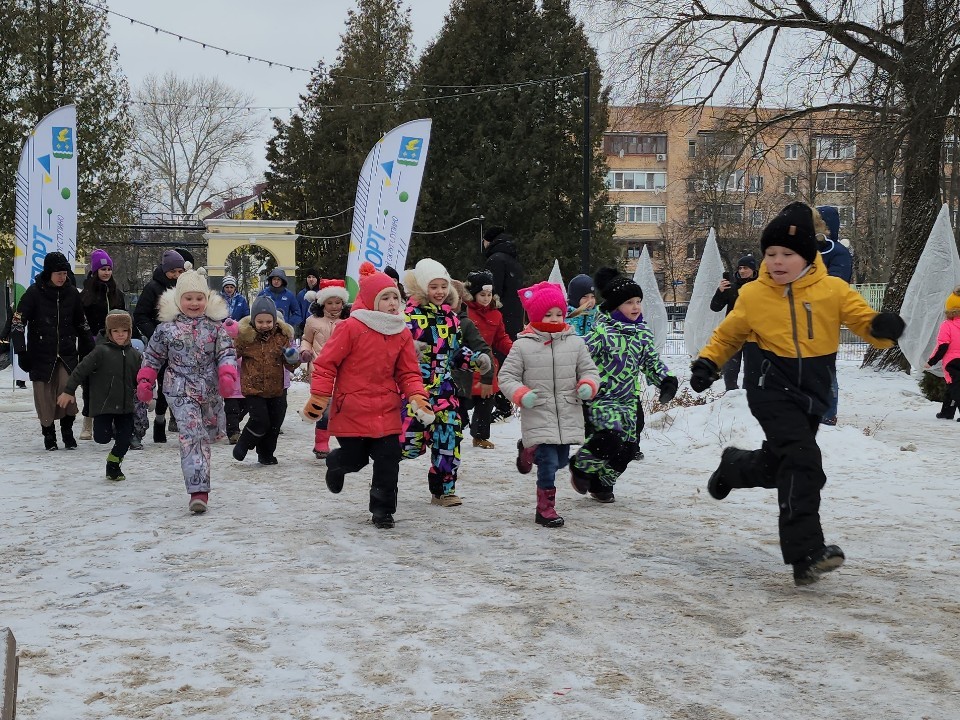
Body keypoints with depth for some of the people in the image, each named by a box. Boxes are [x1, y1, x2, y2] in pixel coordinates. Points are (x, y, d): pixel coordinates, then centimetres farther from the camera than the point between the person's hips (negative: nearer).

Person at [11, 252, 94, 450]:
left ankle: (67, 430, 4)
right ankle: (49, 434, 17)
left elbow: (82, 324, 16)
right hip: (41, 355, -2)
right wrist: (21, 352, -11)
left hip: (67, 354, 2)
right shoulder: (35, 292, -6)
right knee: (44, 396, 0)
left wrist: (87, 351, 16)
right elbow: (18, 323, -5)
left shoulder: (71, 292, 5)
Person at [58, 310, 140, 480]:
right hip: (103, 405, -4)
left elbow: (139, 378, 17)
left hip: (125, 406, 4)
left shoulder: (134, 355, 5)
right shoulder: (101, 351, -10)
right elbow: (81, 370, -9)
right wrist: (69, 391, -10)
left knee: (125, 440, 1)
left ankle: (113, 464, 26)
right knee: (102, 438, -8)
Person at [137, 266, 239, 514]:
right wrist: (144, 382, 3)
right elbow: (152, 357, 8)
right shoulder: (167, 327, -1)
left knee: (206, 436, 17)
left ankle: (199, 488, 41)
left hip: (210, 391, 3)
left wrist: (227, 376, -18)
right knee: (191, 436, -15)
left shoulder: (215, 325, 2)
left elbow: (226, 353, -1)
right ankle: (199, 491, -21)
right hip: (181, 391, -3)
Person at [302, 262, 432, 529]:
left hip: (386, 411, 4)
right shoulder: (351, 327, -11)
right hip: (351, 410, -4)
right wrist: (318, 399, -9)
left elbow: (408, 373, 8)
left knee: (388, 460, -2)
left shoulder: (402, 333, 4)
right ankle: (335, 463, 45)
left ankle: (383, 510, 15)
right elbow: (326, 364, -8)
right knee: (354, 459, 7)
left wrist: (417, 397, -9)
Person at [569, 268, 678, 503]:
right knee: (609, 439, -23)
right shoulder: (601, 331, -12)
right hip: (600, 398, -7)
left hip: (630, 400, 7)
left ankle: (603, 484, 30)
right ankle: (581, 466, 7)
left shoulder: (642, 334, 9)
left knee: (628, 448, 6)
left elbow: (653, 362, 16)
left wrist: (667, 380, -1)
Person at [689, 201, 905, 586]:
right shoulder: (753, 295, 0)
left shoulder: (832, 290, -2)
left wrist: (883, 327, -27)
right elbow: (728, 334, 14)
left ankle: (733, 466, 50)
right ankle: (805, 554, -24)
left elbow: (866, 321, -4)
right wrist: (708, 362, 0)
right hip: (772, 388, -3)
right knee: (802, 461, -23)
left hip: (812, 393, 3)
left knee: (775, 468, 15)